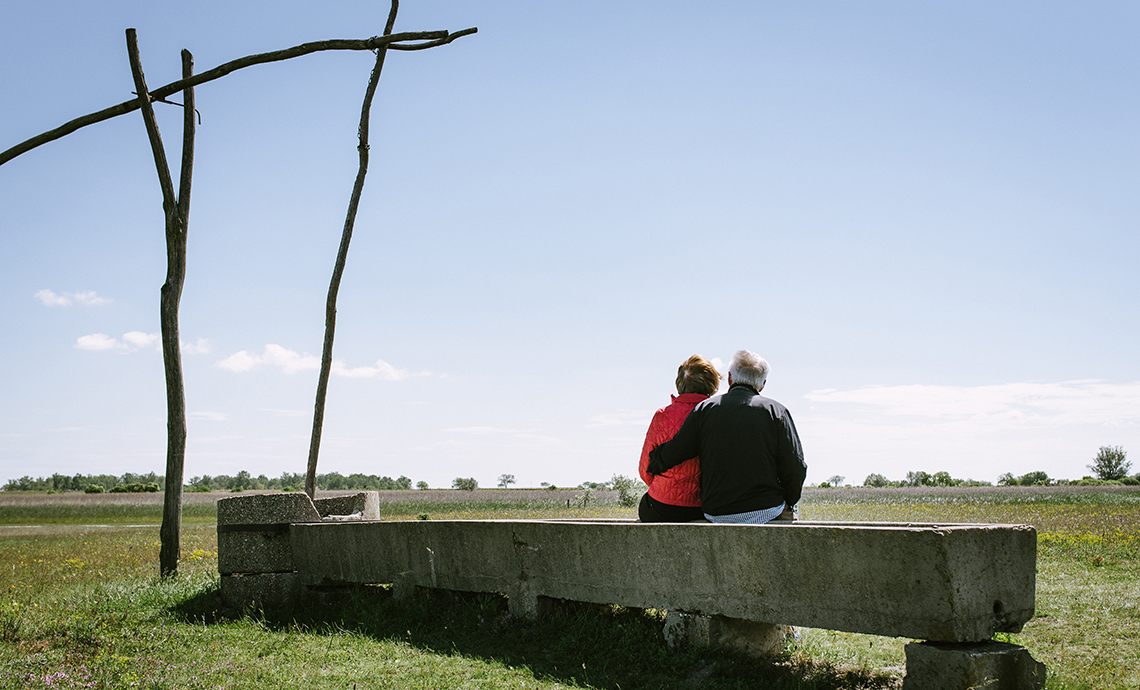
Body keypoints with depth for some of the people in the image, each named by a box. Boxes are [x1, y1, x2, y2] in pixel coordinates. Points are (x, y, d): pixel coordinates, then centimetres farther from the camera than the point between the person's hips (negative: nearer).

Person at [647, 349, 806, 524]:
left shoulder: (705, 409, -1)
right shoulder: (776, 411, -4)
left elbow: (670, 456, -4)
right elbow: (794, 469, -8)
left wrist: (653, 466, 18)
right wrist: (788, 505, 9)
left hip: (716, 514, 2)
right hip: (765, 512, -2)